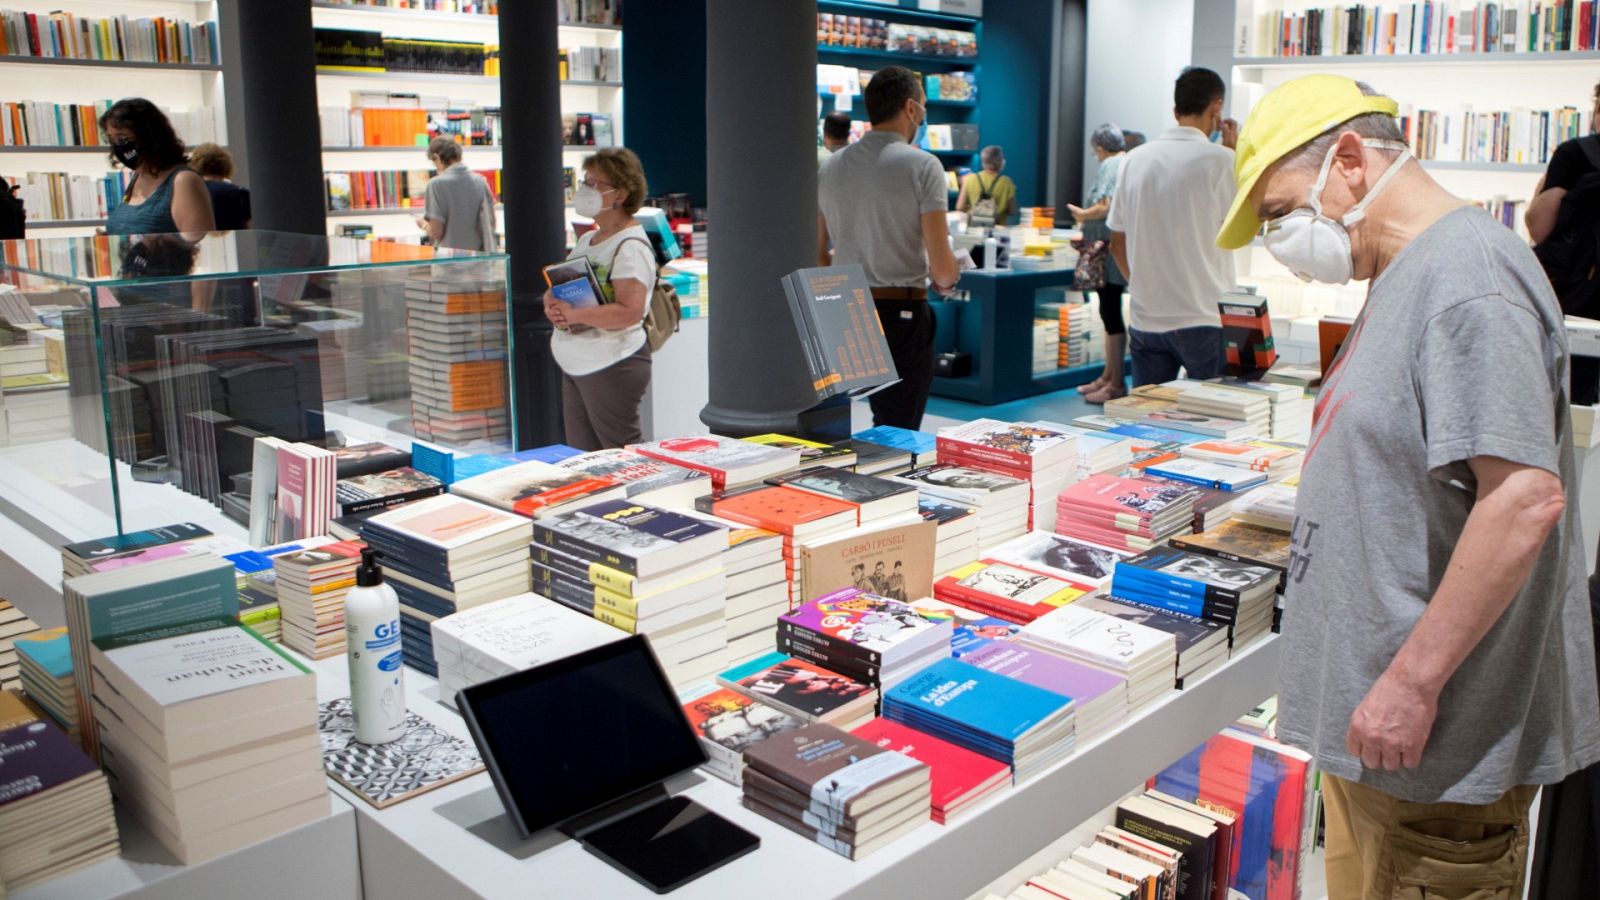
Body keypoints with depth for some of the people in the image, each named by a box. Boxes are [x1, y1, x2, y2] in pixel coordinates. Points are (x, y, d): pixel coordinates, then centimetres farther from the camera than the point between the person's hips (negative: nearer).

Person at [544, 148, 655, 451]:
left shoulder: (630, 246, -14)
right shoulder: (587, 240, 15)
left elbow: (630, 311, -24)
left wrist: (575, 314, -27)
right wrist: (553, 303, -2)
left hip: (612, 366, -9)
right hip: (575, 366, 9)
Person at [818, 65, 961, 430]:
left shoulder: (830, 167, 8)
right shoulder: (922, 166, -9)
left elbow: (816, 256, 12)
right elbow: (942, 266, -13)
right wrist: (948, 278, 9)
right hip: (902, 314, -5)